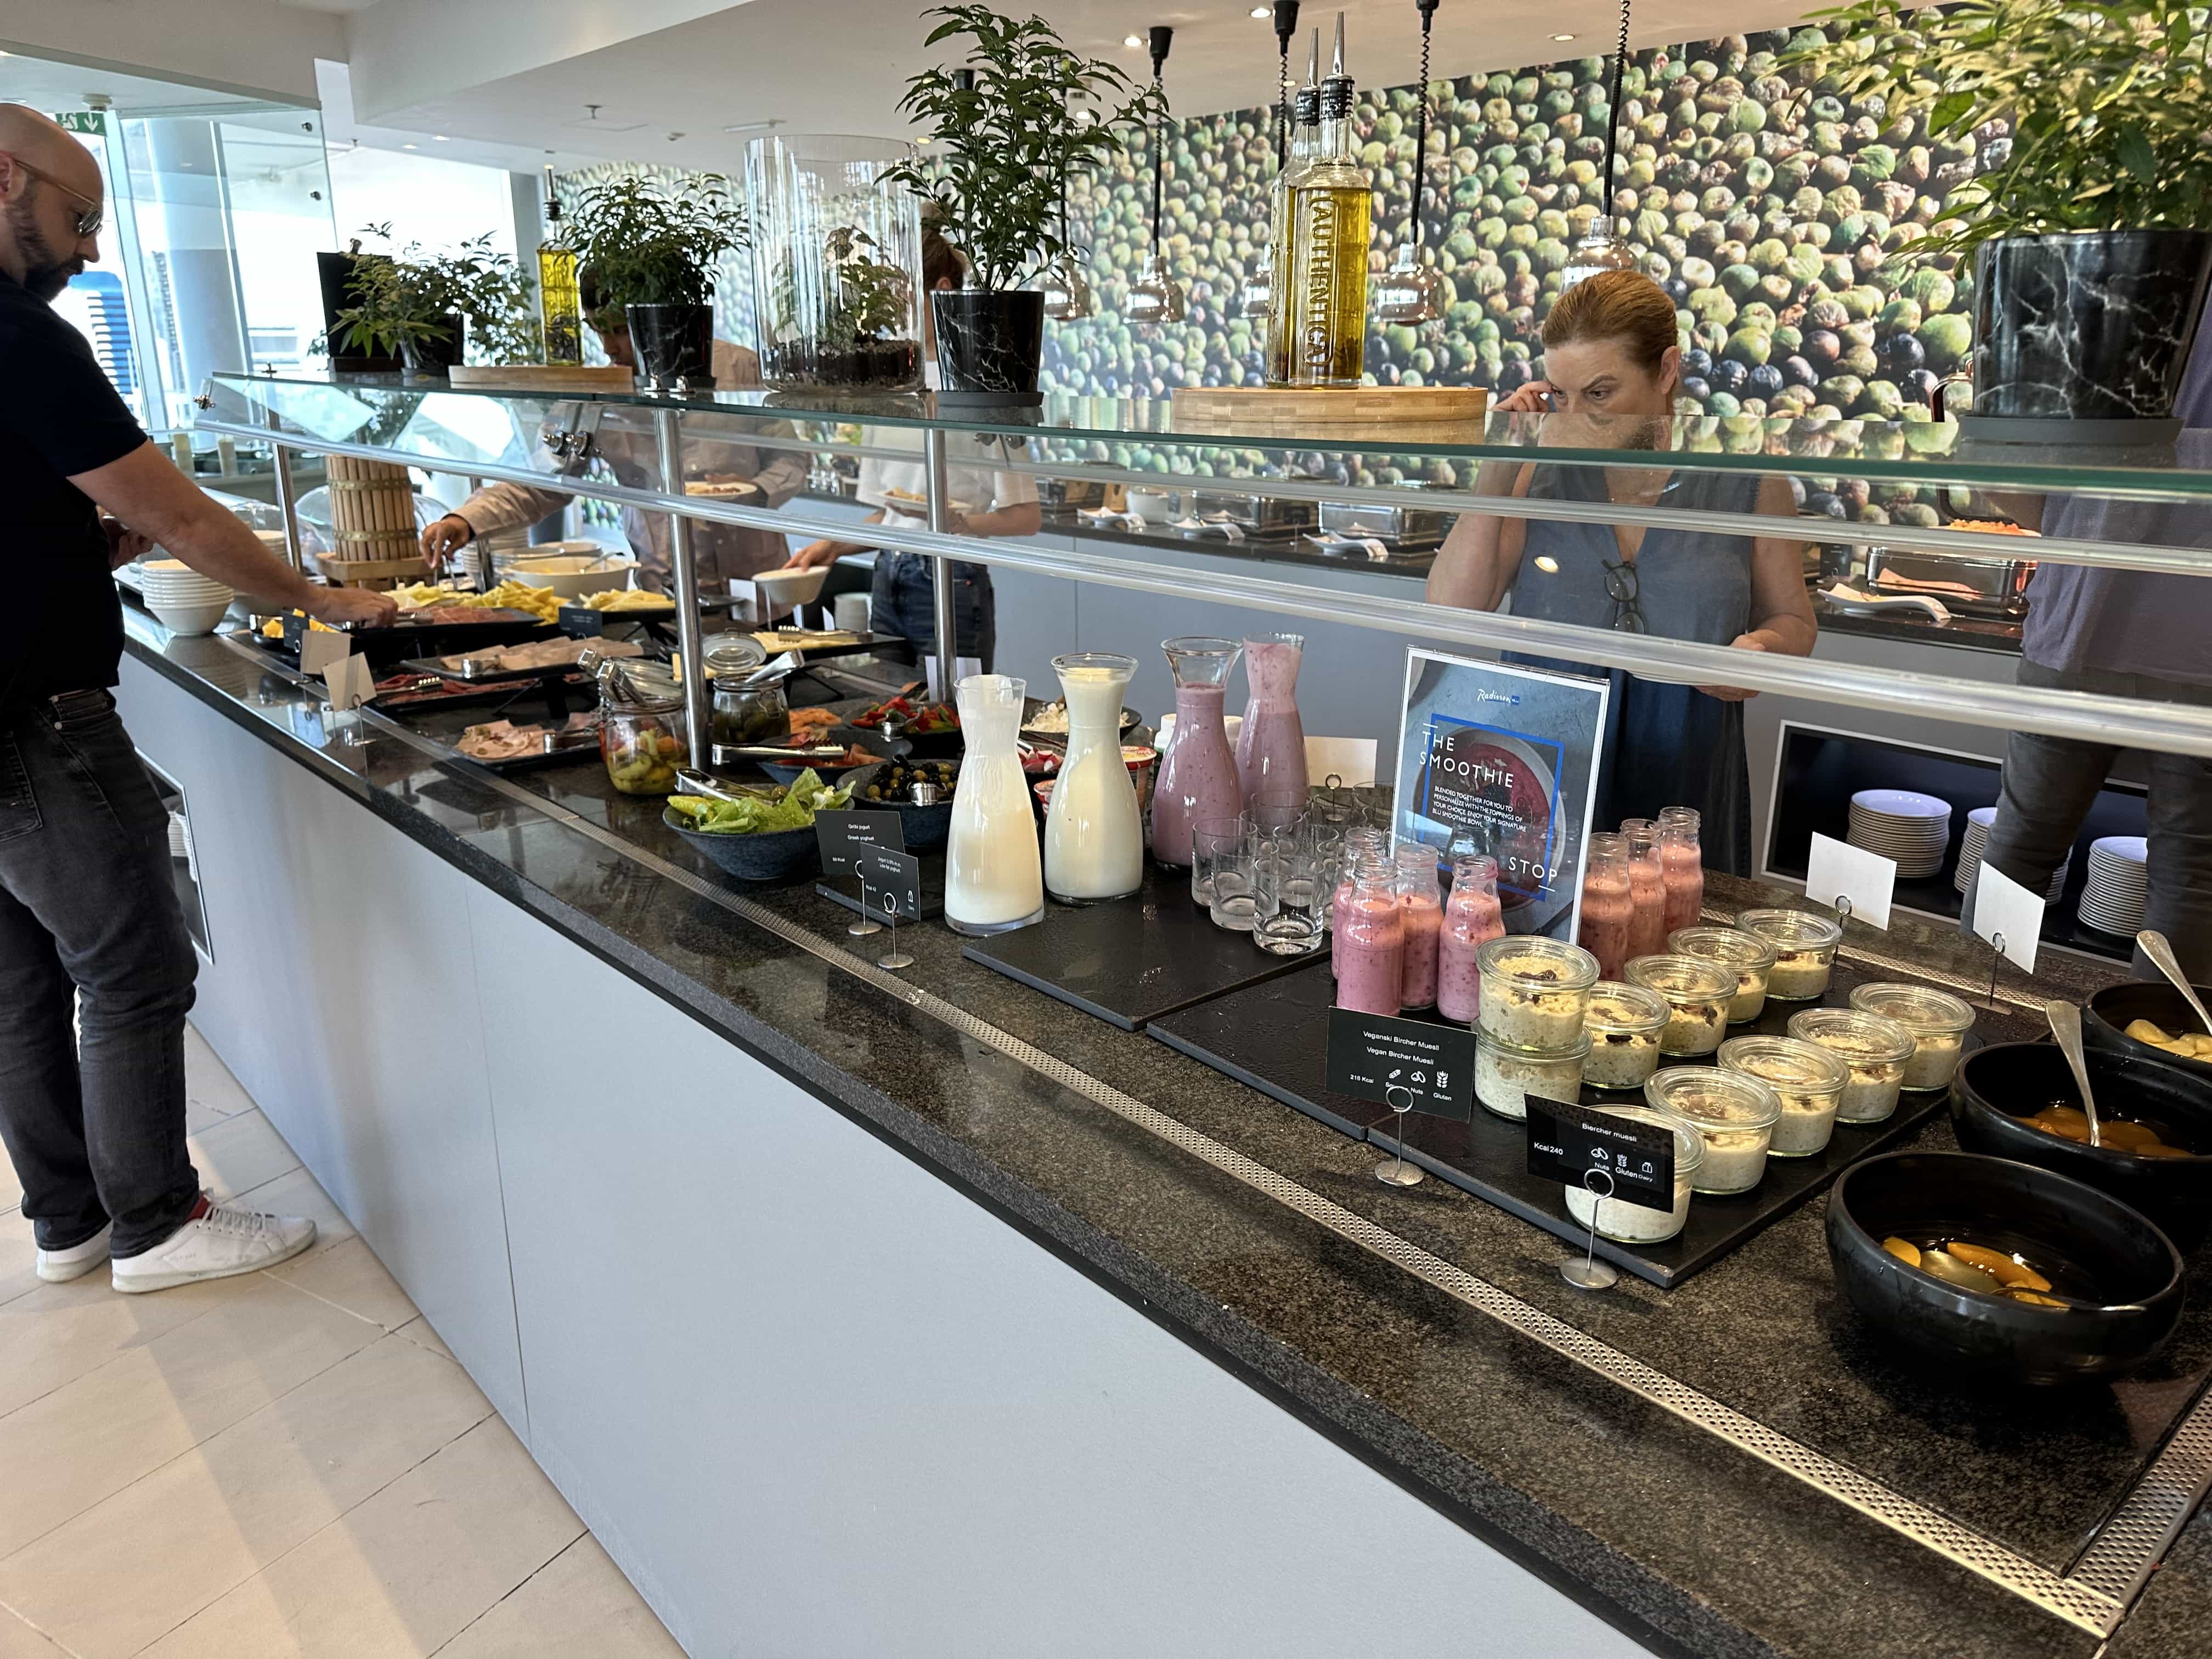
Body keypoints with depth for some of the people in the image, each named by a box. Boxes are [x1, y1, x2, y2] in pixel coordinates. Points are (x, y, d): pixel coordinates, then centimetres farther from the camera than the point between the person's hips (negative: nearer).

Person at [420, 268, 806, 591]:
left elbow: (790, 461, 8)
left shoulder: (738, 367, 3)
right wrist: (466, 520, -9)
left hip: (756, 578, -1)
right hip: (667, 593, 1)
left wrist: (756, 492, -13)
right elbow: (540, 483, 5)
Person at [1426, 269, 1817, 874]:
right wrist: (1496, 476, -9)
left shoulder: (1748, 481, 1)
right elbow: (1451, 612, -5)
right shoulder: (1540, 472, 2)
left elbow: (1792, 618, 12)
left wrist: (1762, 648, -11)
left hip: (1684, 788, 0)